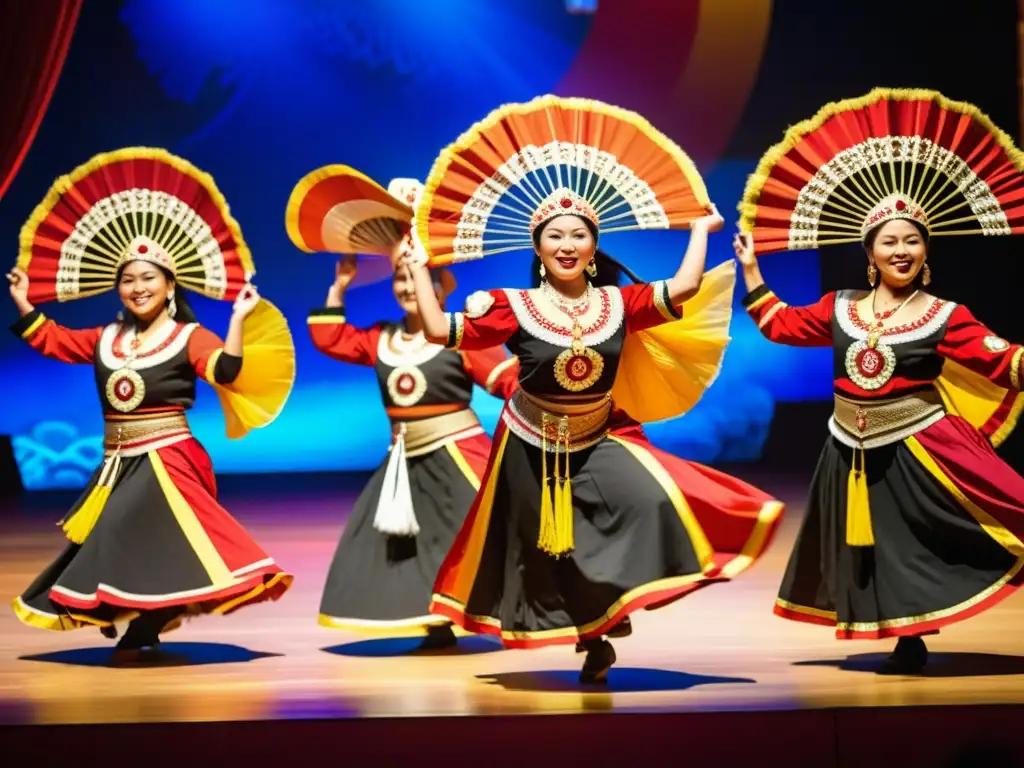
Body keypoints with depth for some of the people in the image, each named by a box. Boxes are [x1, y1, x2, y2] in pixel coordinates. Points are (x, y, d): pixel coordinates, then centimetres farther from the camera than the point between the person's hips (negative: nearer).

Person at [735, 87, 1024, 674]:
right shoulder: (840, 309, 5)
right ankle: (910, 642, 23)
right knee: (884, 549, 11)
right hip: (857, 452, 4)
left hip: (921, 447, -4)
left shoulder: (944, 316, -6)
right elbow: (780, 324, 17)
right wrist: (752, 268, 18)